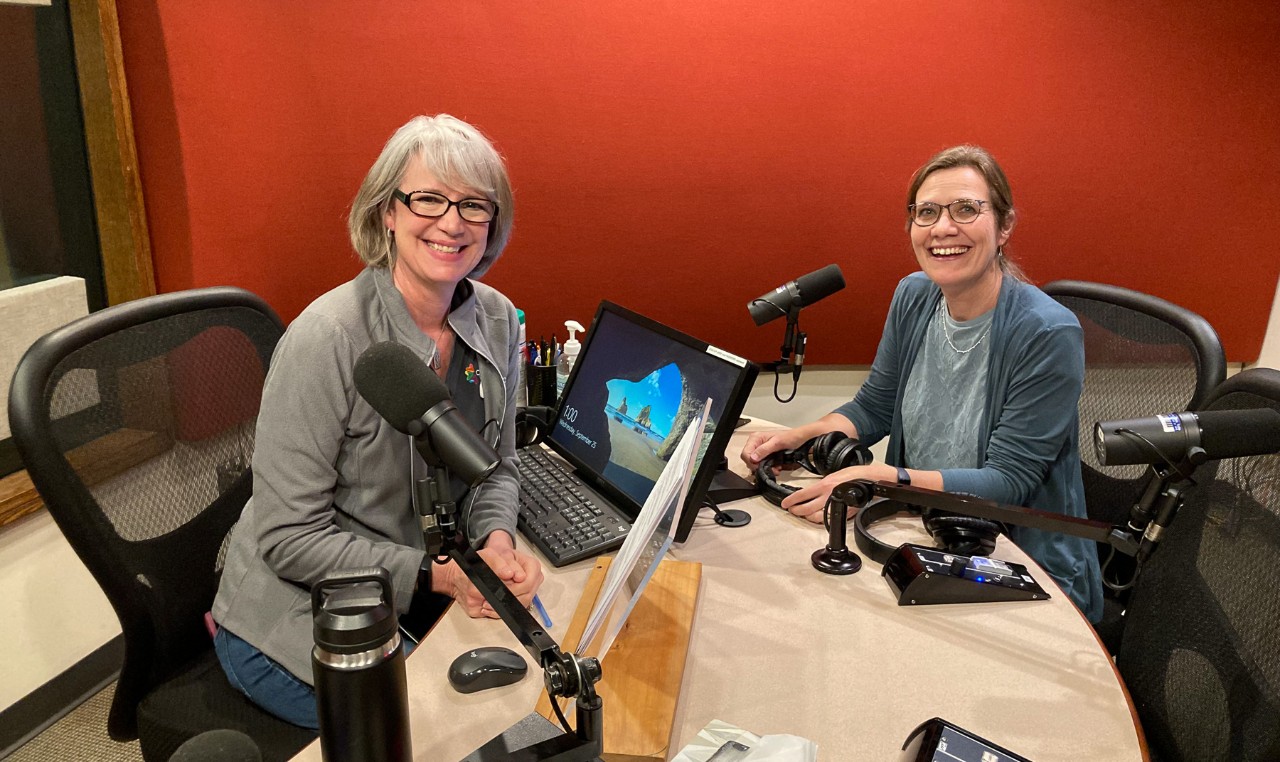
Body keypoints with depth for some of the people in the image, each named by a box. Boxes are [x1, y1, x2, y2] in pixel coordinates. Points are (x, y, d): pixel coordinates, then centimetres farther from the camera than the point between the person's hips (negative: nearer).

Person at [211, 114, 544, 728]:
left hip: (417, 596, 6)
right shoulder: (326, 338, -24)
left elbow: (495, 467, 6)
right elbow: (290, 537, -19)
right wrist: (437, 577, -24)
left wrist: (496, 541, -14)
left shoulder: (497, 321, -5)